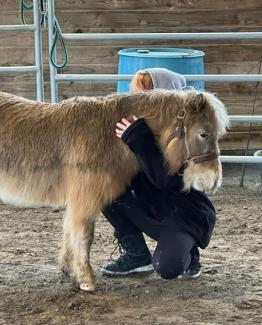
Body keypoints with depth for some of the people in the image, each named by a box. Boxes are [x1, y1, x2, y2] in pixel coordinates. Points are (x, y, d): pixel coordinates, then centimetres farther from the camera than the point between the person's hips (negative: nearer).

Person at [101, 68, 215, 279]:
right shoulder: (146, 126, 0)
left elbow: (167, 180, -33)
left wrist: (139, 139, -33)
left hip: (186, 215, -7)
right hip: (152, 210, 7)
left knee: (168, 268, -32)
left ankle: (186, 252, 6)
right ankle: (137, 254, -3)